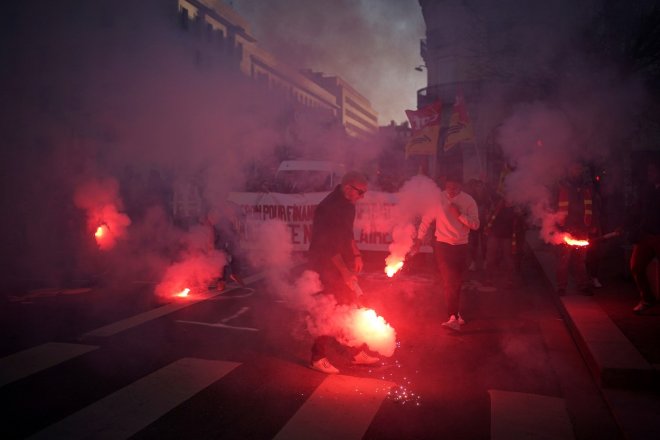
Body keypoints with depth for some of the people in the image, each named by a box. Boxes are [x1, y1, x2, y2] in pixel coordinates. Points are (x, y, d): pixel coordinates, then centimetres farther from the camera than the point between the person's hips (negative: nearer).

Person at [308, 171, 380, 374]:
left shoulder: (347, 205, 6)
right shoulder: (328, 208, -22)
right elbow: (328, 246, -25)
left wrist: (356, 254, 10)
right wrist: (345, 272, -23)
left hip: (342, 264, 9)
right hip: (328, 267, -9)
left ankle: (357, 353, 28)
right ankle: (318, 358, 12)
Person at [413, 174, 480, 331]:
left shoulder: (468, 201, -5)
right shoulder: (438, 198, -8)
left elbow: (475, 225, -9)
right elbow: (426, 219, 2)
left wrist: (459, 215, -22)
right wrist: (419, 238, 4)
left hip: (461, 246, 2)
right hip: (442, 244, -2)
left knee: (456, 282, 15)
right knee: (450, 281, -9)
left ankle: (454, 315, 31)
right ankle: (454, 316, -6)